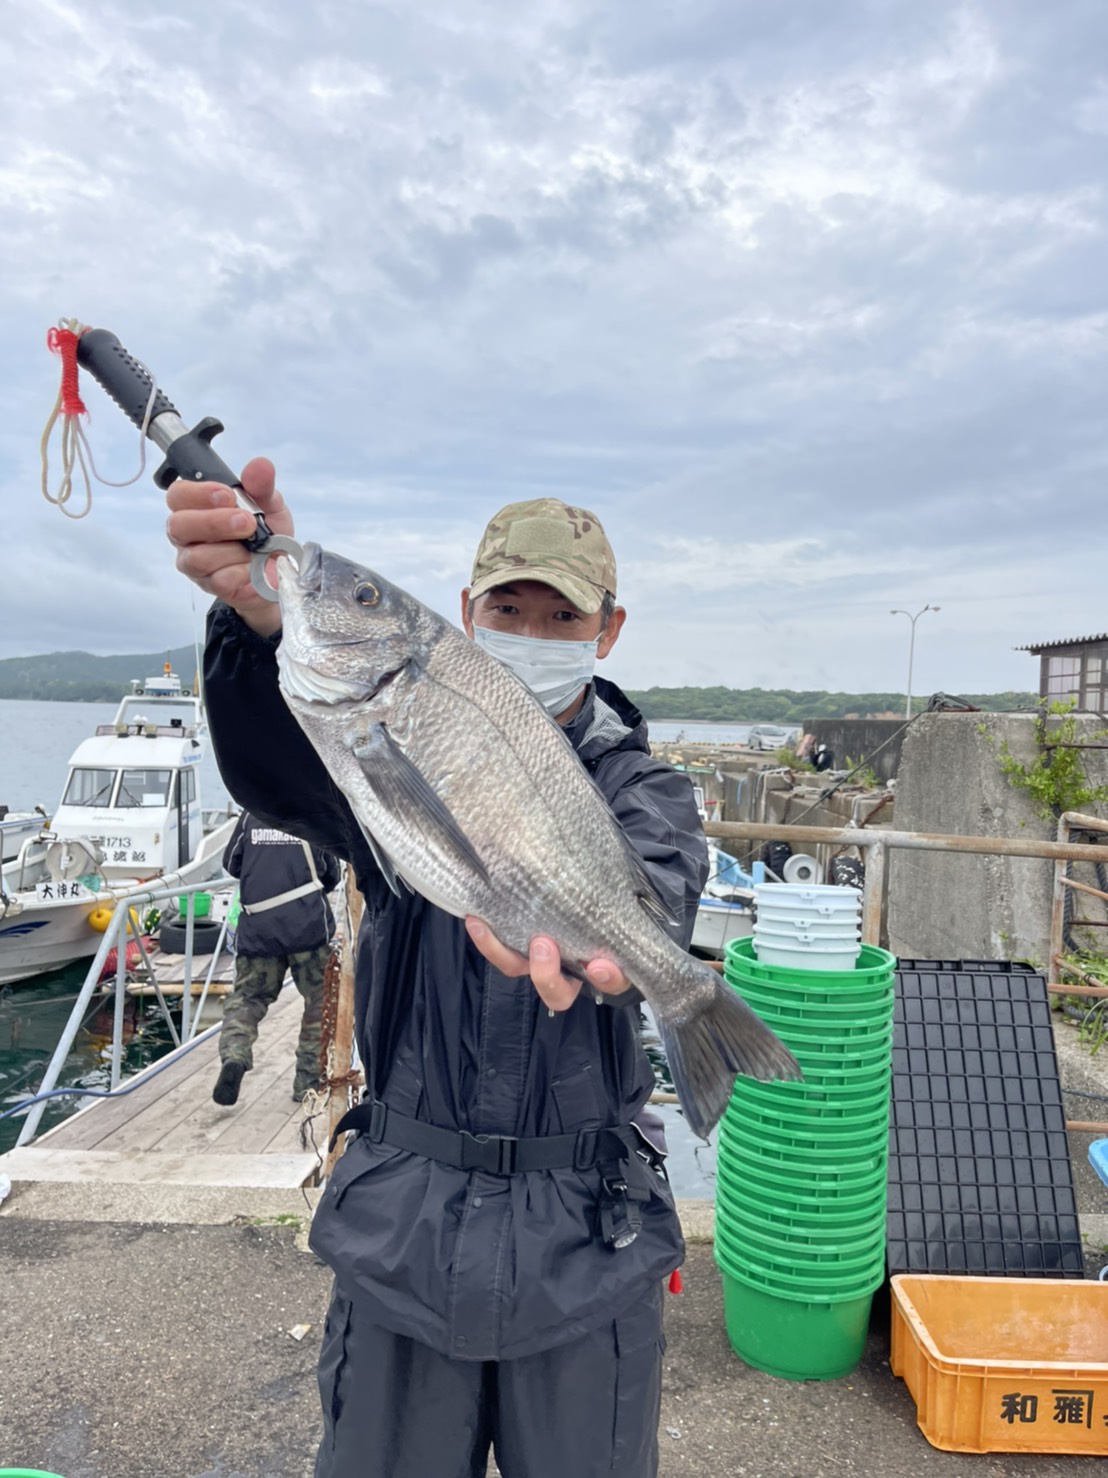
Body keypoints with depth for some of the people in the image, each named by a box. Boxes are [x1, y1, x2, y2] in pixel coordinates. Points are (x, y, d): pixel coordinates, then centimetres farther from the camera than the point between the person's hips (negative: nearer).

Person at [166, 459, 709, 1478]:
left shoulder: (643, 788, -2)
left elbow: (653, 890, -26)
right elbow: (280, 776, -23)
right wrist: (262, 619, -44)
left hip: (587, 1237, 0)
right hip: (405, 1224, 1)